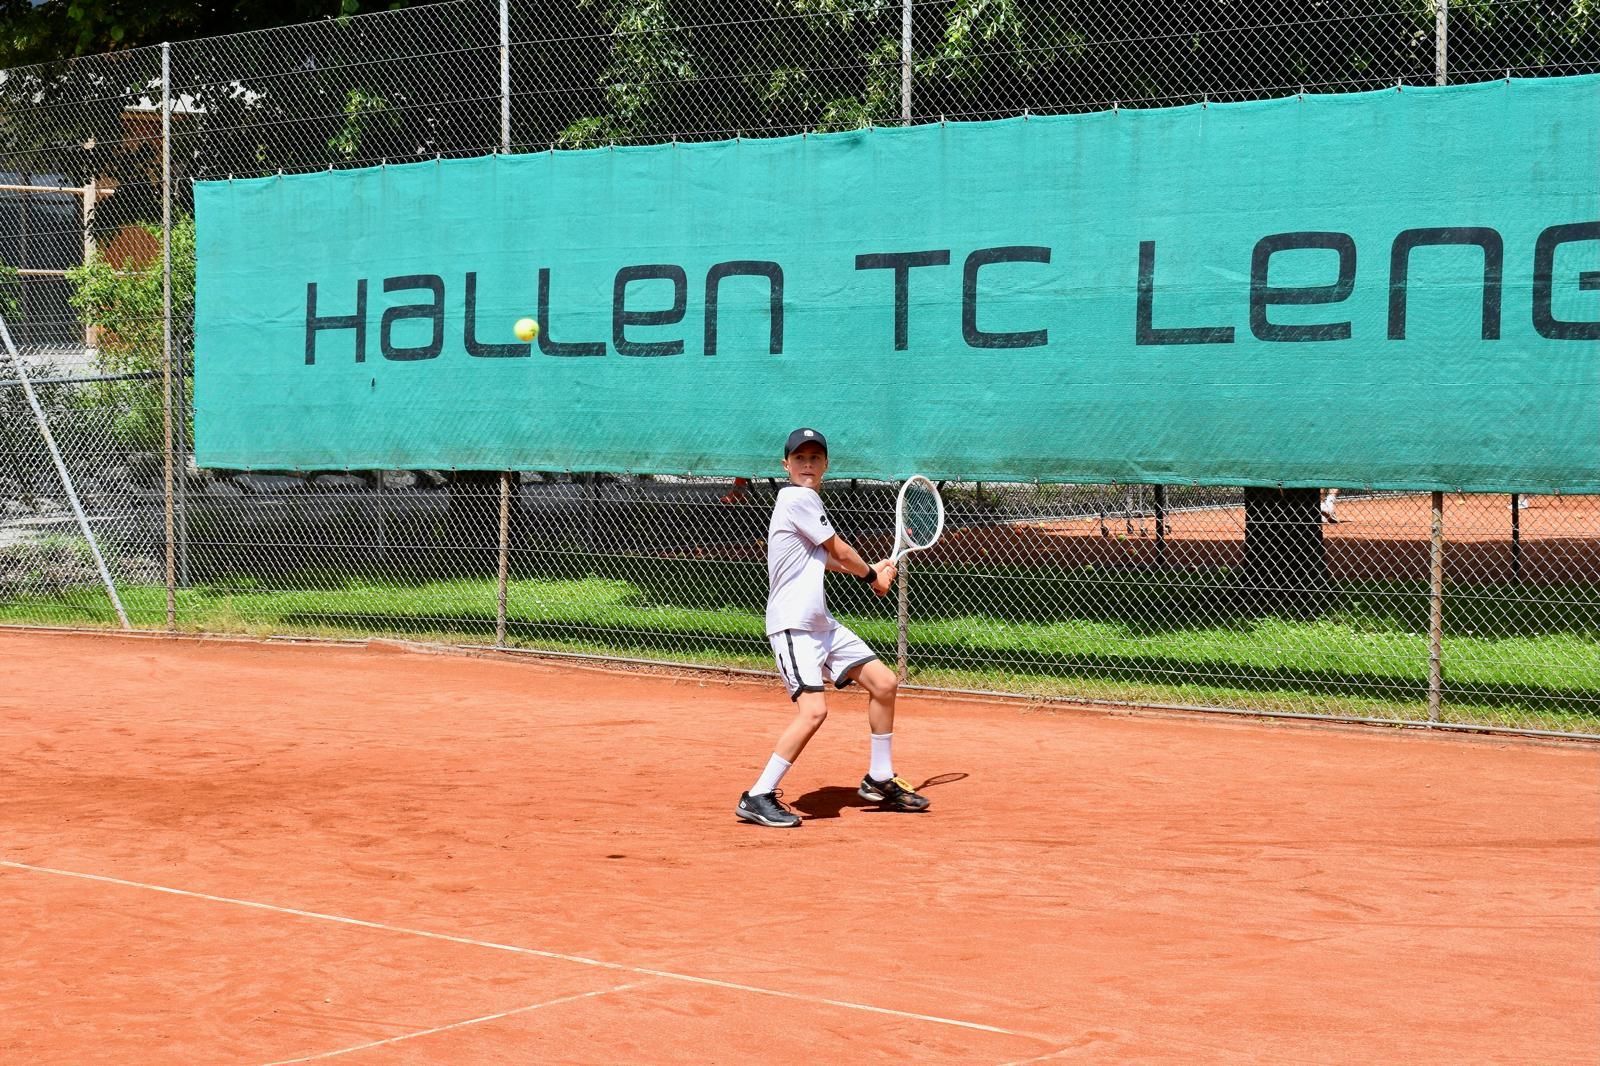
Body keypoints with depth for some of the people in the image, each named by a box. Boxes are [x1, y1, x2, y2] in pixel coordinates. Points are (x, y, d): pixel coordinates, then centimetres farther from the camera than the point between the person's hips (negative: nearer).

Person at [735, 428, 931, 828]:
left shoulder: (804, 501, 17)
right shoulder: (799, 499, -12)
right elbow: (839, 550, -5)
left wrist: (871, 569, 32)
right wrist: (874, 576, 13)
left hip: (821, 624, 10)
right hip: (792, 625, -10)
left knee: (884, 683, 10)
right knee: (813, 709, -23)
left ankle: (880, 781, 23)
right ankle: (758, 798, -16)